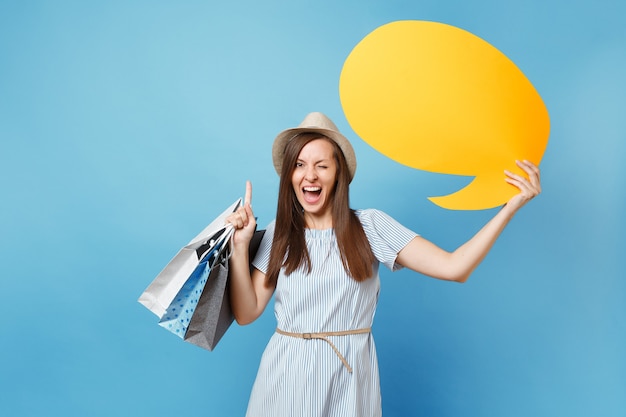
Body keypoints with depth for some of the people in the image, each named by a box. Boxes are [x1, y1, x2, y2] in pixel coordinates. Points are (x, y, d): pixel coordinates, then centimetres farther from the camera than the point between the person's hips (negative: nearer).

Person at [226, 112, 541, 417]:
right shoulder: (277, 235, 2)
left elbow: (453, 268, -13)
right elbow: (246, 313, -2)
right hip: (287, 379, 2)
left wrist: (513, 204, -17)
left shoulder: (370, 227, -4)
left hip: (349, 379, -1)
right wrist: (240, 245, -11)